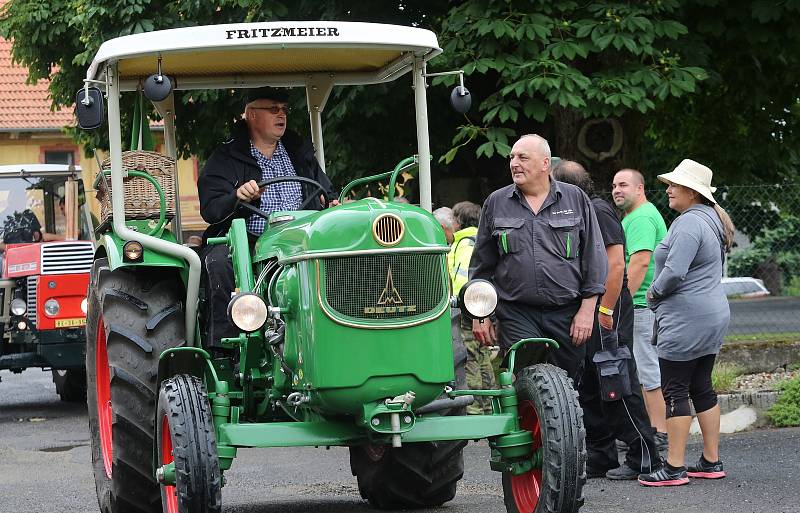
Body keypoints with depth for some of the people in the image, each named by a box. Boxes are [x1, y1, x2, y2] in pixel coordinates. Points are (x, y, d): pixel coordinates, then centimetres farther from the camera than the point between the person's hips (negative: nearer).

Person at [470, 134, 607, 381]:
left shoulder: (575, 199, 6)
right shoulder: (496, 203, 9)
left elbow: (594, 257, 6)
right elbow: (481, 264, 14)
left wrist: (587, 308, -1)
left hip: (567, 314, 0)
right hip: (517, 314, 0)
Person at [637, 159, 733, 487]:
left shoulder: (689, 223, -18)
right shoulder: (711, 221, 15)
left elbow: (674, 272, -27)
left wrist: (654, 292, -6)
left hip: (686, 319, -10)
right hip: (713, 315, 10)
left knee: (675, 390, -5)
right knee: (701, 387, 14)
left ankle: (674, 468, -5)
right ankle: (711, 462, 16)